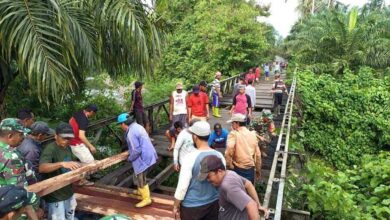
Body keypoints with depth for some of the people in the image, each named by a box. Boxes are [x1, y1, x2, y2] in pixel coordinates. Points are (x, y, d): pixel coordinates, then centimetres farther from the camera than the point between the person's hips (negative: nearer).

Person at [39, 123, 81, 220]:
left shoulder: (68, 148, 3)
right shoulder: (50, 149, -21)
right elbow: (42, 168, -38)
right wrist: (62, 163, -50)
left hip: (69, 194, 8)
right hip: (55, 197, -8)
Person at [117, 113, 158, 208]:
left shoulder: (131, 133, -23)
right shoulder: (137, 126, 8)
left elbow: (136, 150, -25)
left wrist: (130, 158, -6)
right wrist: (130, 152, 19)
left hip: (142, 158, -10)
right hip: (147, 155, 10)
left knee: (140, 178, 3)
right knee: (140, 176, 27)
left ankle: (146, 199, 13)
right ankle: (141, 191, 45)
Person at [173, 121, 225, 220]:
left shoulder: (191, 157, -21)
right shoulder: (219, 156, -7)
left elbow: (182, 186, -18)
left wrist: (176, 205, -3)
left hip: (192, 206, -4)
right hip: (214, 203, 4)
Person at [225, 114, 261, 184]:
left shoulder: (234, 134, -9)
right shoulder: (252, 134, 9)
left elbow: (229, 150, -26)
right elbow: (258, 154, 12)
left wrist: (229, 164, -14)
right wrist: (258, 169, 21)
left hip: (238, 169, -5)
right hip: (250, 168, 5)